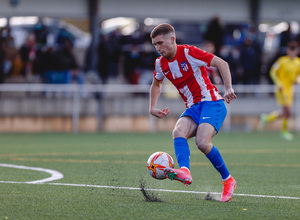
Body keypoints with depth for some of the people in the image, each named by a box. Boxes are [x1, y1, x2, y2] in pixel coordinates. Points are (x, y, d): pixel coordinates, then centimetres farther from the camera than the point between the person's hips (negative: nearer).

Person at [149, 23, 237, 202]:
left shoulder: (188, 53, -11)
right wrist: (153, 108, 20)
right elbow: (156, 84, 32)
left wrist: (229, 89, -22)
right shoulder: (160, 63, 9)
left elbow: (222, 64, -11)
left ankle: (228, 180, -9)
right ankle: (184, 171, -51)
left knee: (202, 142, -27)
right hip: (192, 108, 6)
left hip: (211, 102, -6)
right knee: (178, 132, -27)